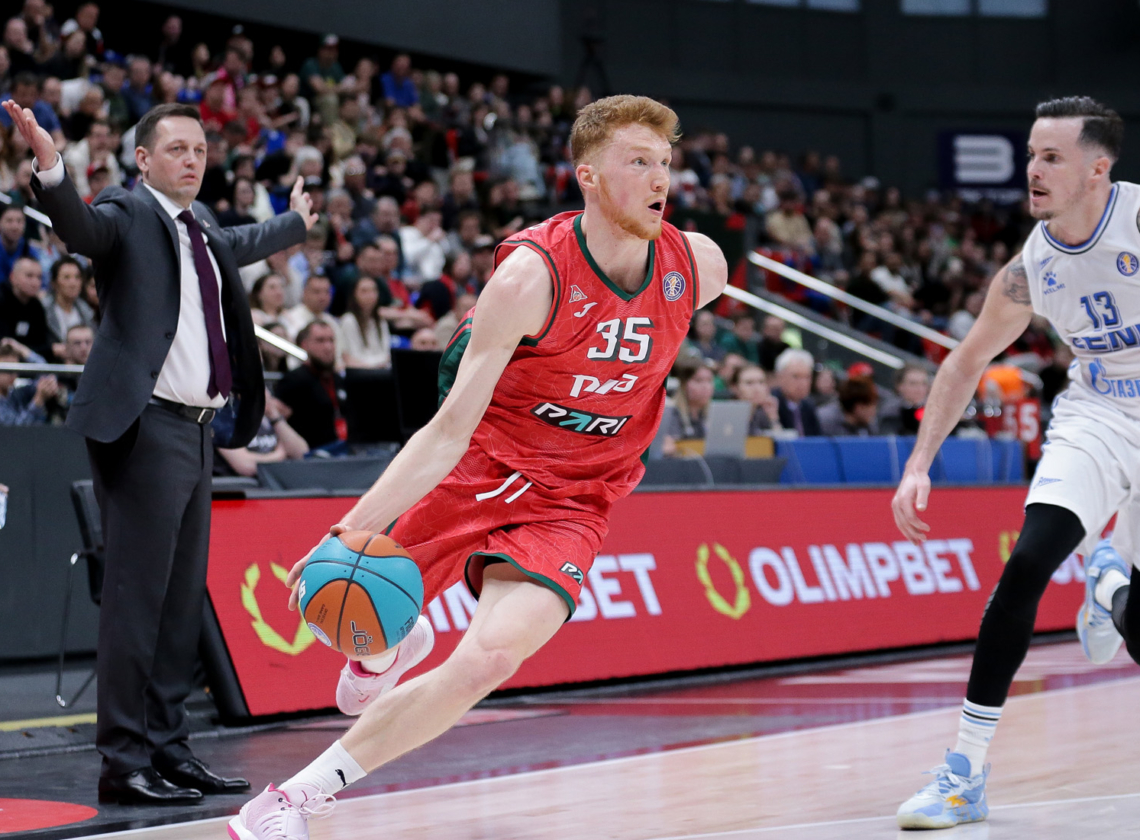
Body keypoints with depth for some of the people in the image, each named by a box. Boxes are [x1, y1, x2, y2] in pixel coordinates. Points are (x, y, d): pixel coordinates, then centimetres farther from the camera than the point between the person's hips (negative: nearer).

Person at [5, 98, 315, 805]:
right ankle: (124, 764, -6)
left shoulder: (201, 225, 18)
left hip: (198, 430, 9)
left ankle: (170, 752, 19)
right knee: (136, 599, -9)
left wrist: (296, 223, 59)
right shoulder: (128, 215, -5)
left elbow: (238, 245, 41)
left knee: (184, 601, 12)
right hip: (146, 428, -9)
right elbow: (80, 227, -27)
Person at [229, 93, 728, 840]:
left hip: (569, 504, 1)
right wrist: (355, 528, -32)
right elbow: (451, 430, -23)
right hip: (478, 470, -1)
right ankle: (393, 645, 56)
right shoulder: (531, 275, -23)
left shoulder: (699, 266, -10)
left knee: (492, 658, -25)